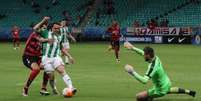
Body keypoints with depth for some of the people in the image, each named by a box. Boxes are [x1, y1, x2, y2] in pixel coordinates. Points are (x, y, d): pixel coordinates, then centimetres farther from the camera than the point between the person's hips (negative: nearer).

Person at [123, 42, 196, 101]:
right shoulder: (156, 58, -10)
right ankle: (189, 92, 59)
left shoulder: (152, 67, -35)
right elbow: (143, 53, 8)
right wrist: (133, 48, 3)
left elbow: (144, 81, -43)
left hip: (160, 90, -9)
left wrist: (133, 72, -39)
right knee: (168, 90, 46)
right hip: (167, 83, 9)